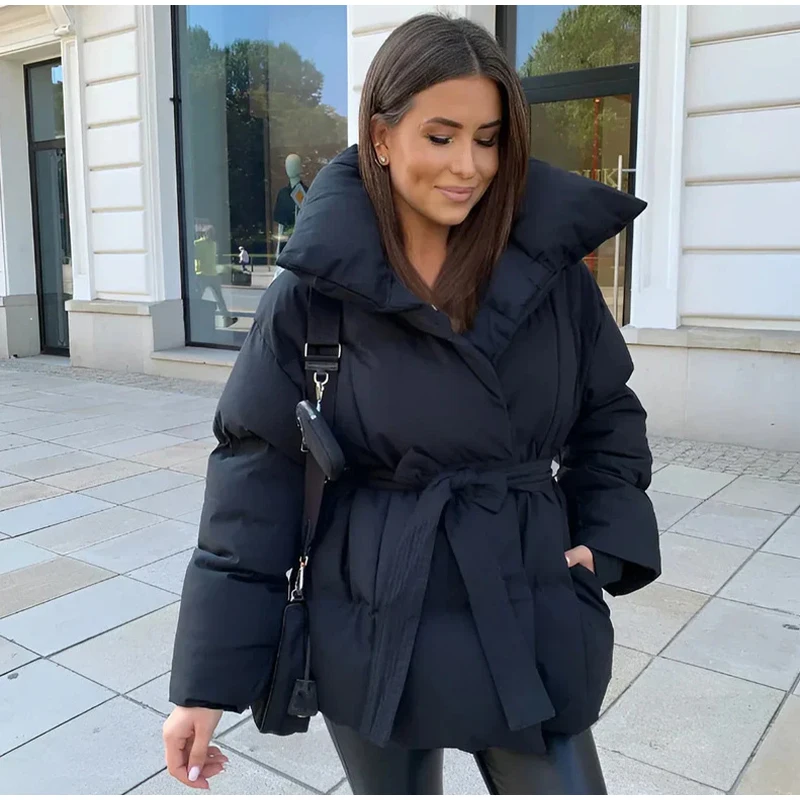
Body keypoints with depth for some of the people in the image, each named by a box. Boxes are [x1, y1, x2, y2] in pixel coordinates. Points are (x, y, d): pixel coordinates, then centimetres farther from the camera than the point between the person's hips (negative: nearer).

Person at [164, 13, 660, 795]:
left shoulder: (551, 266, -5)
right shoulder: (315, 288, -12)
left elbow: (608, 415, 9)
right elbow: (257, 470, -9)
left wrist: (603, 541, -5)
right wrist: (208, 678, -9)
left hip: (527, 624, 2)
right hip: (374, 633, -1)